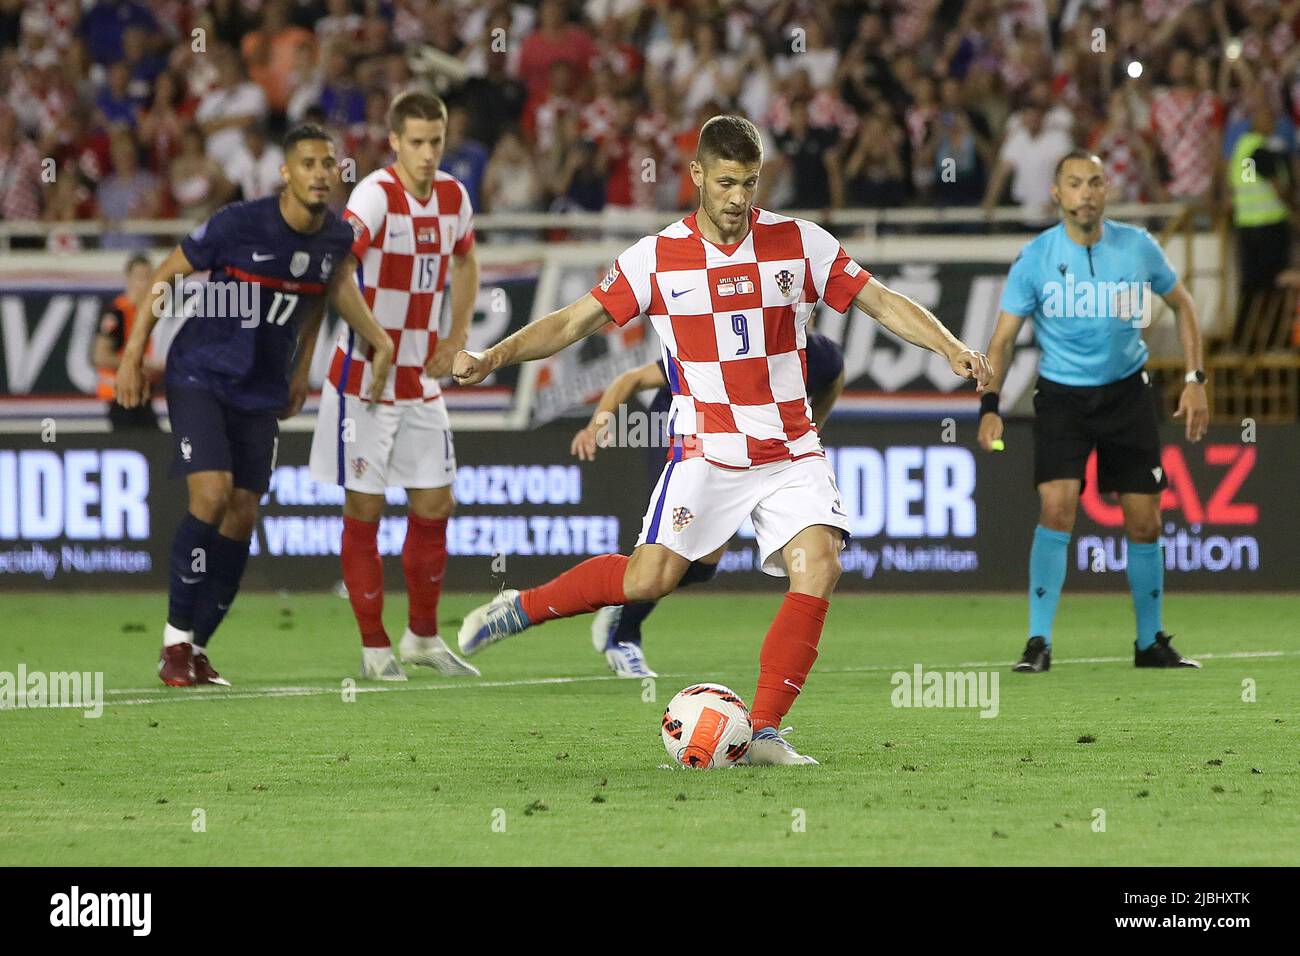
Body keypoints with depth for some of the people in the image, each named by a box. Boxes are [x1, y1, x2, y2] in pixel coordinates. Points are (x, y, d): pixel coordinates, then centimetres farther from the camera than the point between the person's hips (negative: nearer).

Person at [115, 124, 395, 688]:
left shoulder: (336, 238, -4)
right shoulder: (238, 224, -19)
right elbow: (166, 275, -7)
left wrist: (301, 372, 18)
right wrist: (133, 355, -8)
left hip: (262, 392, 5)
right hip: (199, 376, -5)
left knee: (242, 517, 2)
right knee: (212, 494, -21)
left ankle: (195, 649, 14)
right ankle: (176, 638, -9)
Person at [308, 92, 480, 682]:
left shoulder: (453, 197, 3)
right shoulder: (376, 196, -18)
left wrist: (458, 335, 13)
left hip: (422, 382, 6)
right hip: (363, 382, -6)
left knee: (434, 506, 9)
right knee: (364, 510, -1)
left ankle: (423, 637, 24)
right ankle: (375, 648, 8)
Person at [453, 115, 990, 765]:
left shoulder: (801, 243, 0)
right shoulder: (656, 258, -2)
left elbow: (883, 303, 4)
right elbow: (572, 323, 2)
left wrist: (951, 350, -10)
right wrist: (490, 359, -10)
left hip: (792, 453, 2)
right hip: (705, 452, -2)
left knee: (818, 566, -19)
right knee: (647, 581, -15)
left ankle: (765, 731, -12)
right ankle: (523, 607, 10)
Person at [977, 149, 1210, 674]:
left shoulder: (1137, 246, -5)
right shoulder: (1035, 258, -11)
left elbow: (1181, 303, 10)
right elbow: (1003, 337, -6)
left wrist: (1195, 379, 3)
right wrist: (990, 404, -20)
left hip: (1127, 391, 2)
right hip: (1061, 395, -2)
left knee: (1144, 522, 2)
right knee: (1056, 508, -19)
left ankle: (1151, 643, 19)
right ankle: (1038, 643, -13)